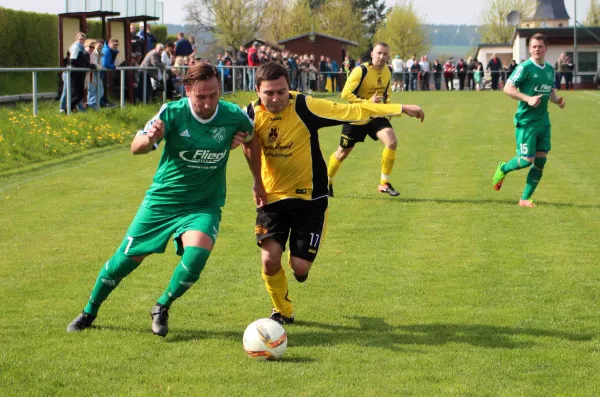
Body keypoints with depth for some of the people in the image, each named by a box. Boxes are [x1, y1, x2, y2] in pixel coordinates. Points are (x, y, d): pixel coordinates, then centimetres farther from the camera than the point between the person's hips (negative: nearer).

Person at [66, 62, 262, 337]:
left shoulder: (234, 117, -13)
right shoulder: (172, 113, -18)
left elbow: (252, 140, 11)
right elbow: (136, 148, -28)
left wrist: (258, 182, 9)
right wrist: (149, 139, -49)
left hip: (204, 205, 0)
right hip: (162, 198, 0)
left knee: (196, 255, -26)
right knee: (128, 257, 4)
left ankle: (162, 308, 1)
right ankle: (89, 312, 29)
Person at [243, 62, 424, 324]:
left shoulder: (304, 107, -18)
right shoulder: (252, 113, -10)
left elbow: (352, 112, -14)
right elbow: (248, 148, 6)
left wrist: (401, 109, -14)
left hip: (309, 197, -2)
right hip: (273, 196, 2)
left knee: (300, 266, -7)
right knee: (270, 259, -12)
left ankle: (299, 262, 33)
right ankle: (282, 311, 15)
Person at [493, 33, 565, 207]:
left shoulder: (550, 69, 11)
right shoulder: (525, 67, -11)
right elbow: (507, 88, -14)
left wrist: (557, 100, 3)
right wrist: (528, 99, -24)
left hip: (543, 121, 7)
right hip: (526, 121, -7)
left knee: (540, 161, 3)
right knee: (527, 160, -8)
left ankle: (525, 199, 12)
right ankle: (503, 169, 24)